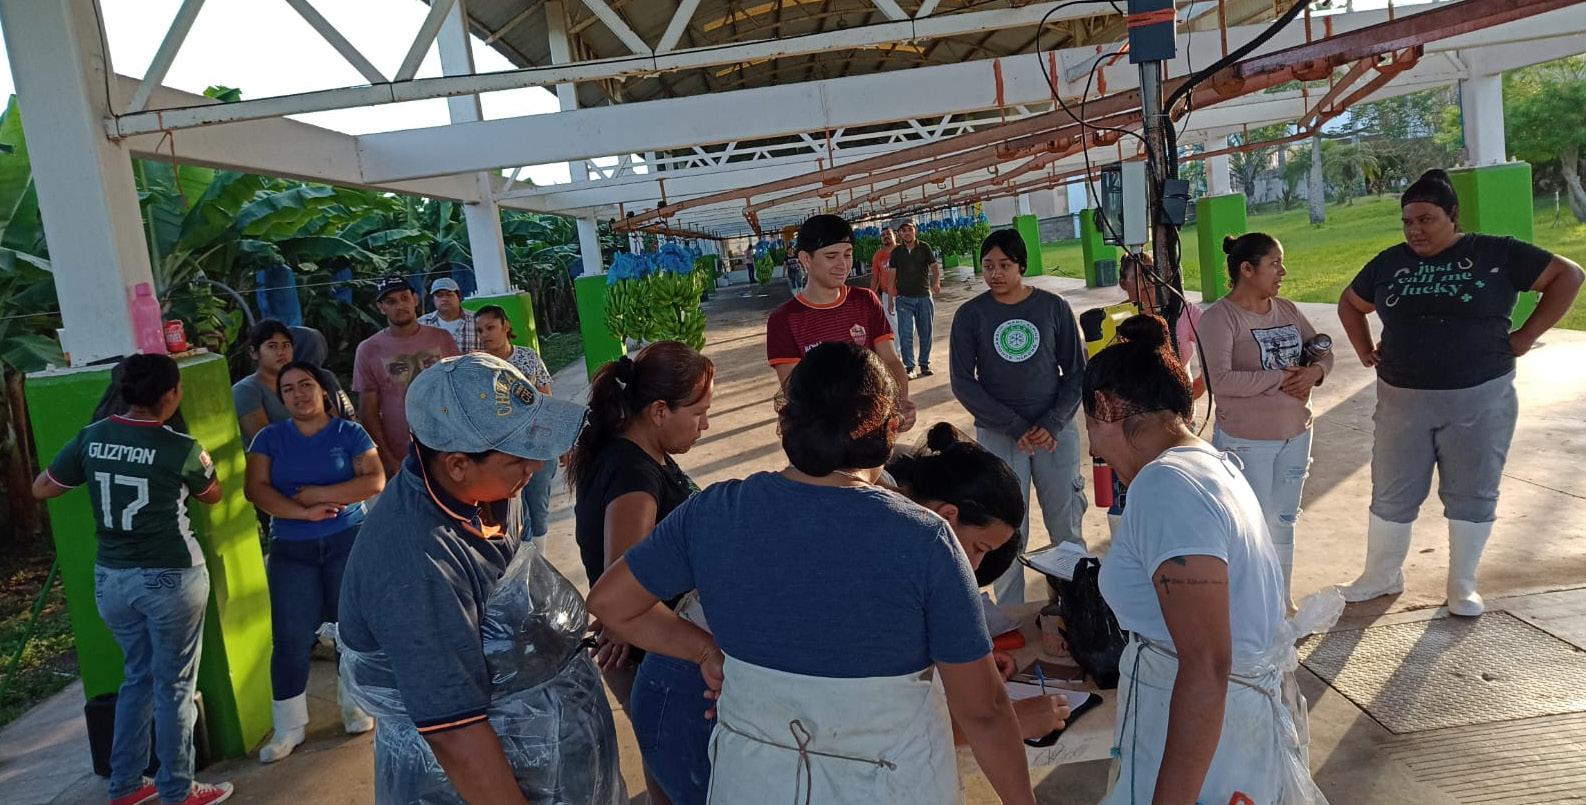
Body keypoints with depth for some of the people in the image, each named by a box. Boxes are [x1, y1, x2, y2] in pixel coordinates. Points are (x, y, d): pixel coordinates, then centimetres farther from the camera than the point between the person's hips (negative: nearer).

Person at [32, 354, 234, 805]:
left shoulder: (90, 439, -2)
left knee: (138, 677, 21)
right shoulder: (181, 450, -15)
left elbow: (41, 489, 12)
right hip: (169, 578, -5)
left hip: (110, 577, 5)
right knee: (174, 684, 7)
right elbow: (212, 496, 4)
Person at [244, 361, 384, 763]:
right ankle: (289, 728, 11)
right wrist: (304, 513, -17)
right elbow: (255, 489, -6)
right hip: (290, 550, 1)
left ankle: (354, 704, 25)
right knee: (290, 639, 0)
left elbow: (375, 481, -10)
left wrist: (320, 494, -15)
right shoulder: (270, 438, 6)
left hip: (347, 542, -1)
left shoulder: (349, 433, 1)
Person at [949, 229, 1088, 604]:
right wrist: (1016, 428, -11)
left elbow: (1076, 370, 5)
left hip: (1056, 430, 1)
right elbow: (963, 382, -4)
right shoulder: (970, 315, -1)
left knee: (1067, 527, 5)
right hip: (998, 436, -1)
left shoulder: (1053, 307, 2)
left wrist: (1053, 424, -9)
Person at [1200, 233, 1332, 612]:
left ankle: (1284, 602, 33)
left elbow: (1322, 350, 13)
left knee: (1284, 521, 18)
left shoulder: (1286, 310, 6)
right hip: (1247, 441, -7)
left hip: (1295, 435, 7)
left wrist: (1314, 372, -10)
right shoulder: (1220, 317, -16)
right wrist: (1281, 377, -20)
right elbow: (1223, 379, -25)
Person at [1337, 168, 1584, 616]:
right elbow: (1350, 303, 21)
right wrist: (1365, 351, 9)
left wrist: (1526, 336, -6)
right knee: (1391, 494, 8)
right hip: (1402, 400, 2)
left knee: (1472, 494, 8)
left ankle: (1462, 585, 22)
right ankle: (1382, 576, 25)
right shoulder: (1390, 263, 6)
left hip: (1478, 400, -2)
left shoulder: (1496, 255, -3)